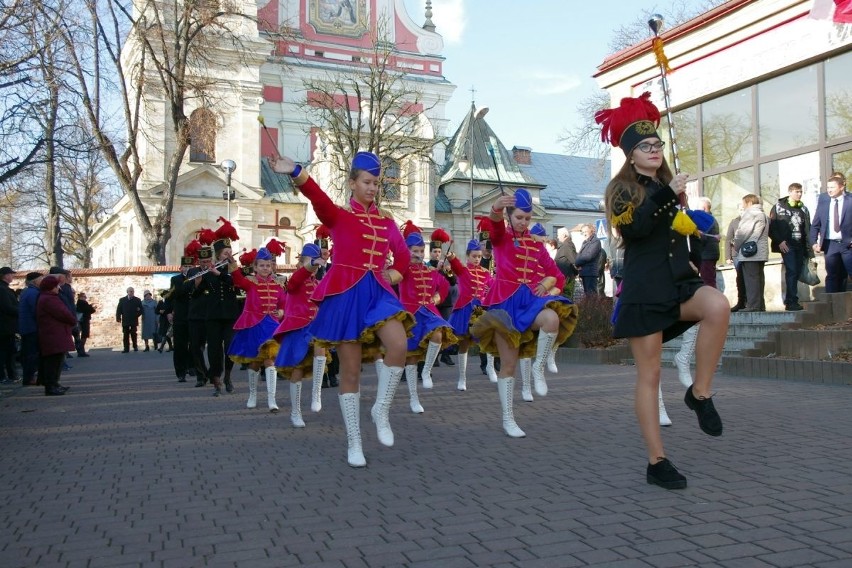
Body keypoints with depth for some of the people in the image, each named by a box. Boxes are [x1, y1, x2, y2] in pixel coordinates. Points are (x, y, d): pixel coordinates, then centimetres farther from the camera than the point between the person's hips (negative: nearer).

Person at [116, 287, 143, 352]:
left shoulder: (137, 300, 5)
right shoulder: (122, 300, 8)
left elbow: (141, 310, 4)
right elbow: (119, 310, 5)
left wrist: (136, 315, -9)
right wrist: (118, 317, -6)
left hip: (134, 321, -1)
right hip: (125, 321, 1)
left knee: (133, 334, 0)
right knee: (125, 335, 1)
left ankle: (135, 346, 12)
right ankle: (126, 348, 2)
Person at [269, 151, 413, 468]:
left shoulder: (387, 222, 13)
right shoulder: (338, 216, 0)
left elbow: (404, 257, 24)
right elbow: (318, 198, -21)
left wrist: (392, 276, 5)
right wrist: (296, 173, -40)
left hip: (379, 292, 3)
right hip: (346, 295, -3)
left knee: (399, 346, -24)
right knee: (351, 370, 1)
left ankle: (381, 411, -1)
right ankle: (354, 443, 13)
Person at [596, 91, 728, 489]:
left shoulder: (670, 187, 18)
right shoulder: (621, 190, 2)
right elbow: (634, 228, -18)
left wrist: (694, 259, 12)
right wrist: (667, 195, -19)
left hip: (679, 284, 5)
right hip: (644, 290, -4)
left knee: (718, 306, -30)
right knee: (649, 375, -3)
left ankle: (700, 393, -13)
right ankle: (657, 462, 7)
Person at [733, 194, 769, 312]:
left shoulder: (750, 213, -8)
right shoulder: (763, 215, 20)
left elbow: (742, 233, -13)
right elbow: (764, 234, 18)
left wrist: (737, 246, 2)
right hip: (761, 253, 9)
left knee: (751, 279, -9)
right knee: (759, 279, 10)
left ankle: (753, 305, -11)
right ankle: (759, 305, 12)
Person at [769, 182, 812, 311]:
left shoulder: (803, 209, 15)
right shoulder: (779, 207, 1)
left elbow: (807, 229, 12)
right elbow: (771, 227, -4)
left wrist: (809, 247, 5)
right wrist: (779, 241, -12)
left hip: (800, 246, 5)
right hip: (787, 245, -5)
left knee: (796, 273, 4)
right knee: (791, 271, -13)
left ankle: (789, 301, 11)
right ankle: (792, 301, -11)